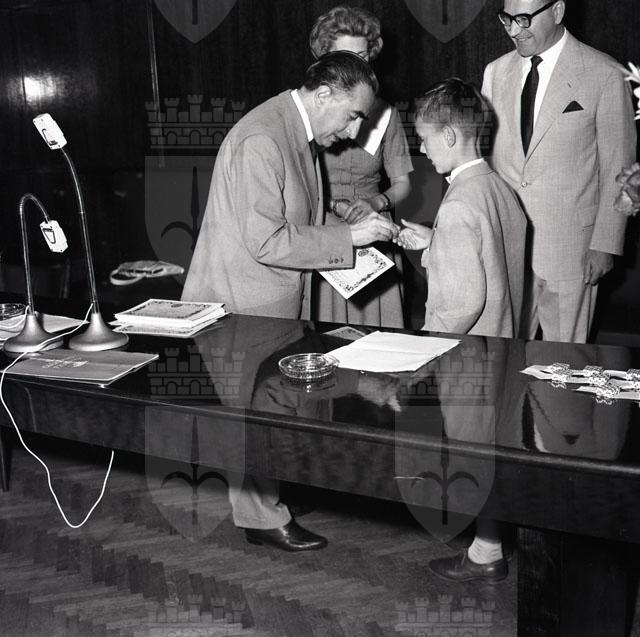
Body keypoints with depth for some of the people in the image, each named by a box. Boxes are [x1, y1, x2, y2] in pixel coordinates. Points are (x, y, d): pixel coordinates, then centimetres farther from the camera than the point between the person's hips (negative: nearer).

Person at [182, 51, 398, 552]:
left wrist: (356, 230, 7)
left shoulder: (296, 132, 10)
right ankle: (262, 517, 19)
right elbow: (266, 241, -26)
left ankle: (264, 501, 32)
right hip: (245, 303, -9)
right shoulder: (261, 140, -23)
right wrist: (348, 237, -22)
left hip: (277, 300, 9)